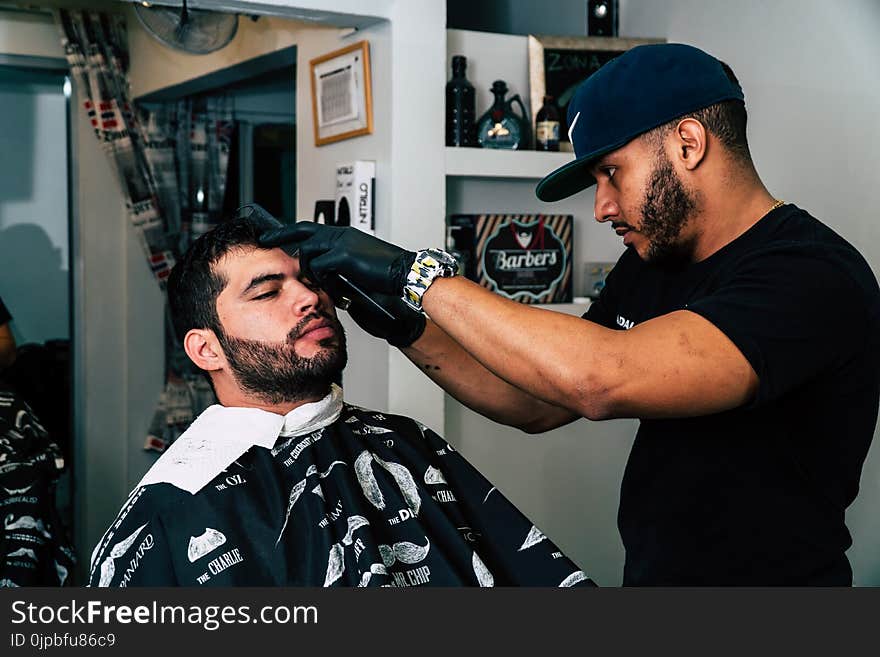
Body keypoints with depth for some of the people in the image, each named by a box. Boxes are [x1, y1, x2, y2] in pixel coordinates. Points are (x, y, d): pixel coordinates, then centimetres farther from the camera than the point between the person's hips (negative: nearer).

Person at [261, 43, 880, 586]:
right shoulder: (648, 265, 7)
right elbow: (537, 405, 11)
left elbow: (603, 381, -30)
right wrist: (405, 322, 1)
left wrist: (420, 273, -23)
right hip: (645, 569, 6)